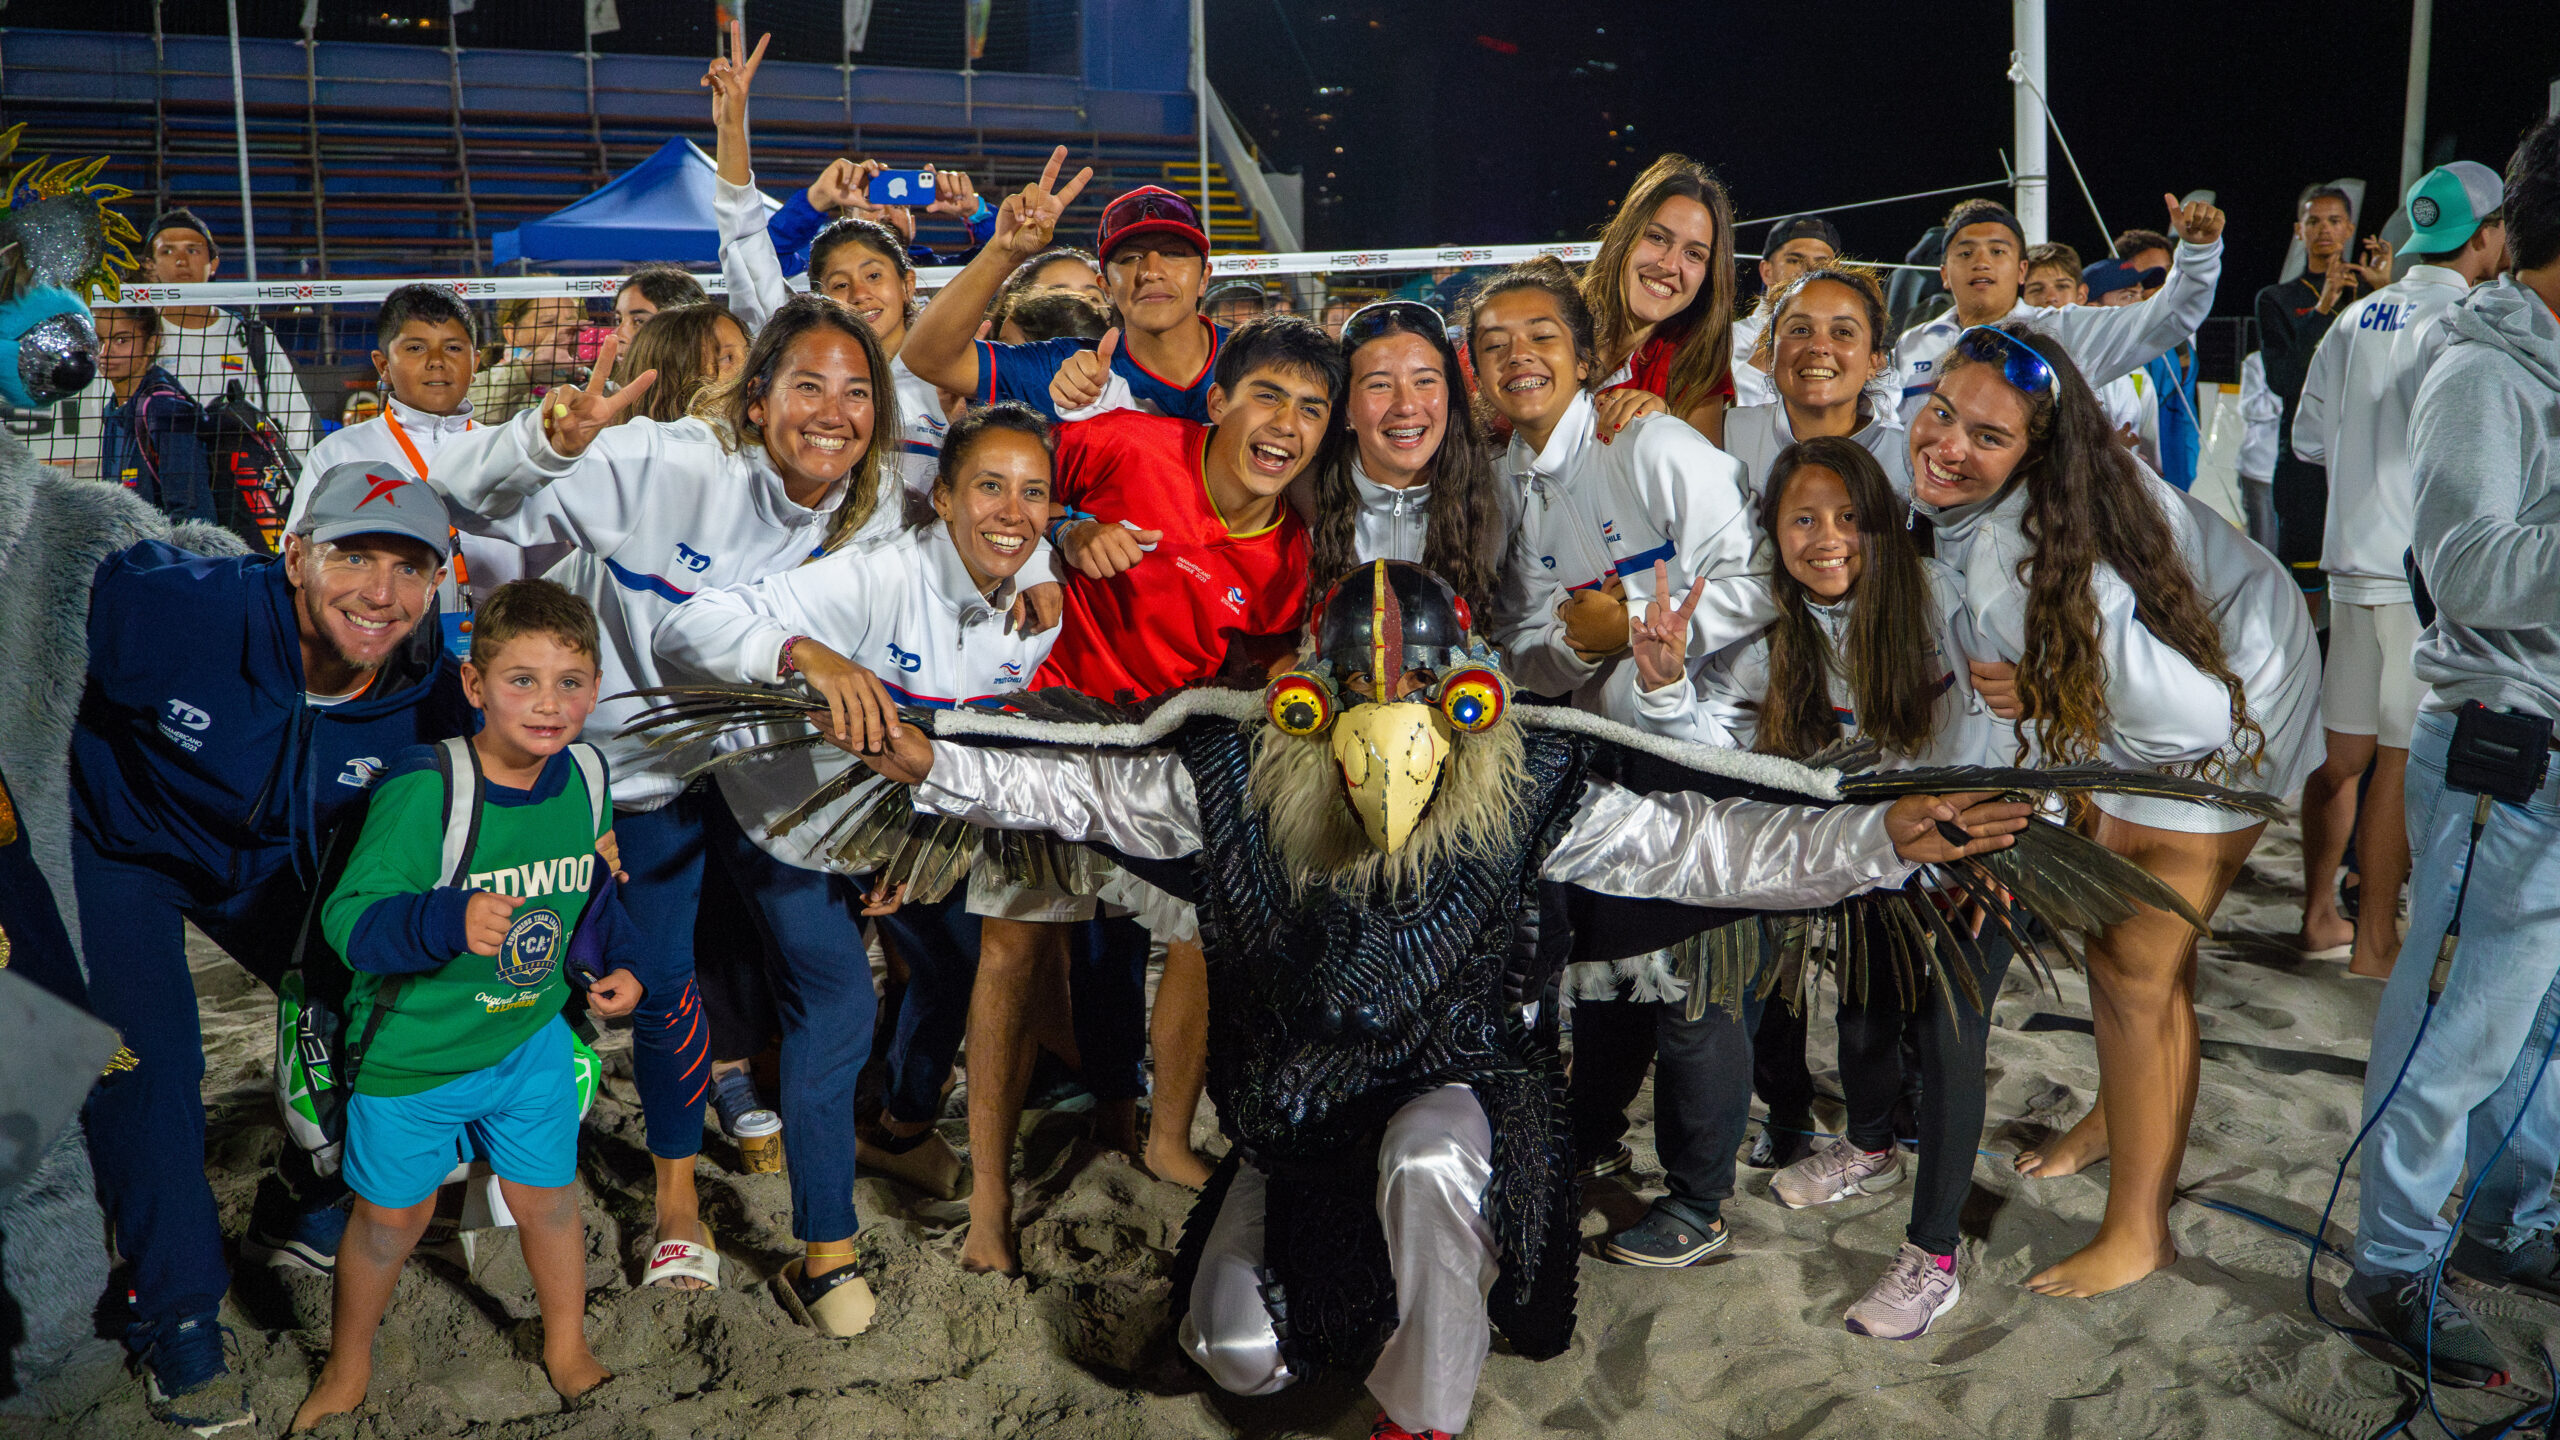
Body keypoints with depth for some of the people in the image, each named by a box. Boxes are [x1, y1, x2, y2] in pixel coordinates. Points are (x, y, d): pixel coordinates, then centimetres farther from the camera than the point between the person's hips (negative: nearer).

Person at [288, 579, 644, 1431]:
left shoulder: (585, 780, -8)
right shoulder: (424, 791, -28)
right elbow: (348, 919, -31)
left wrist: (614, 963, 2)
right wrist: (450, 922, -47)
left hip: (530, 1038, 4)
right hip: (412, 1050, -4)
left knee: (548, 1197, 18)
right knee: (392, 1217, 15)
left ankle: (566, 1345, 44)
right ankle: (347, 1368, 44)